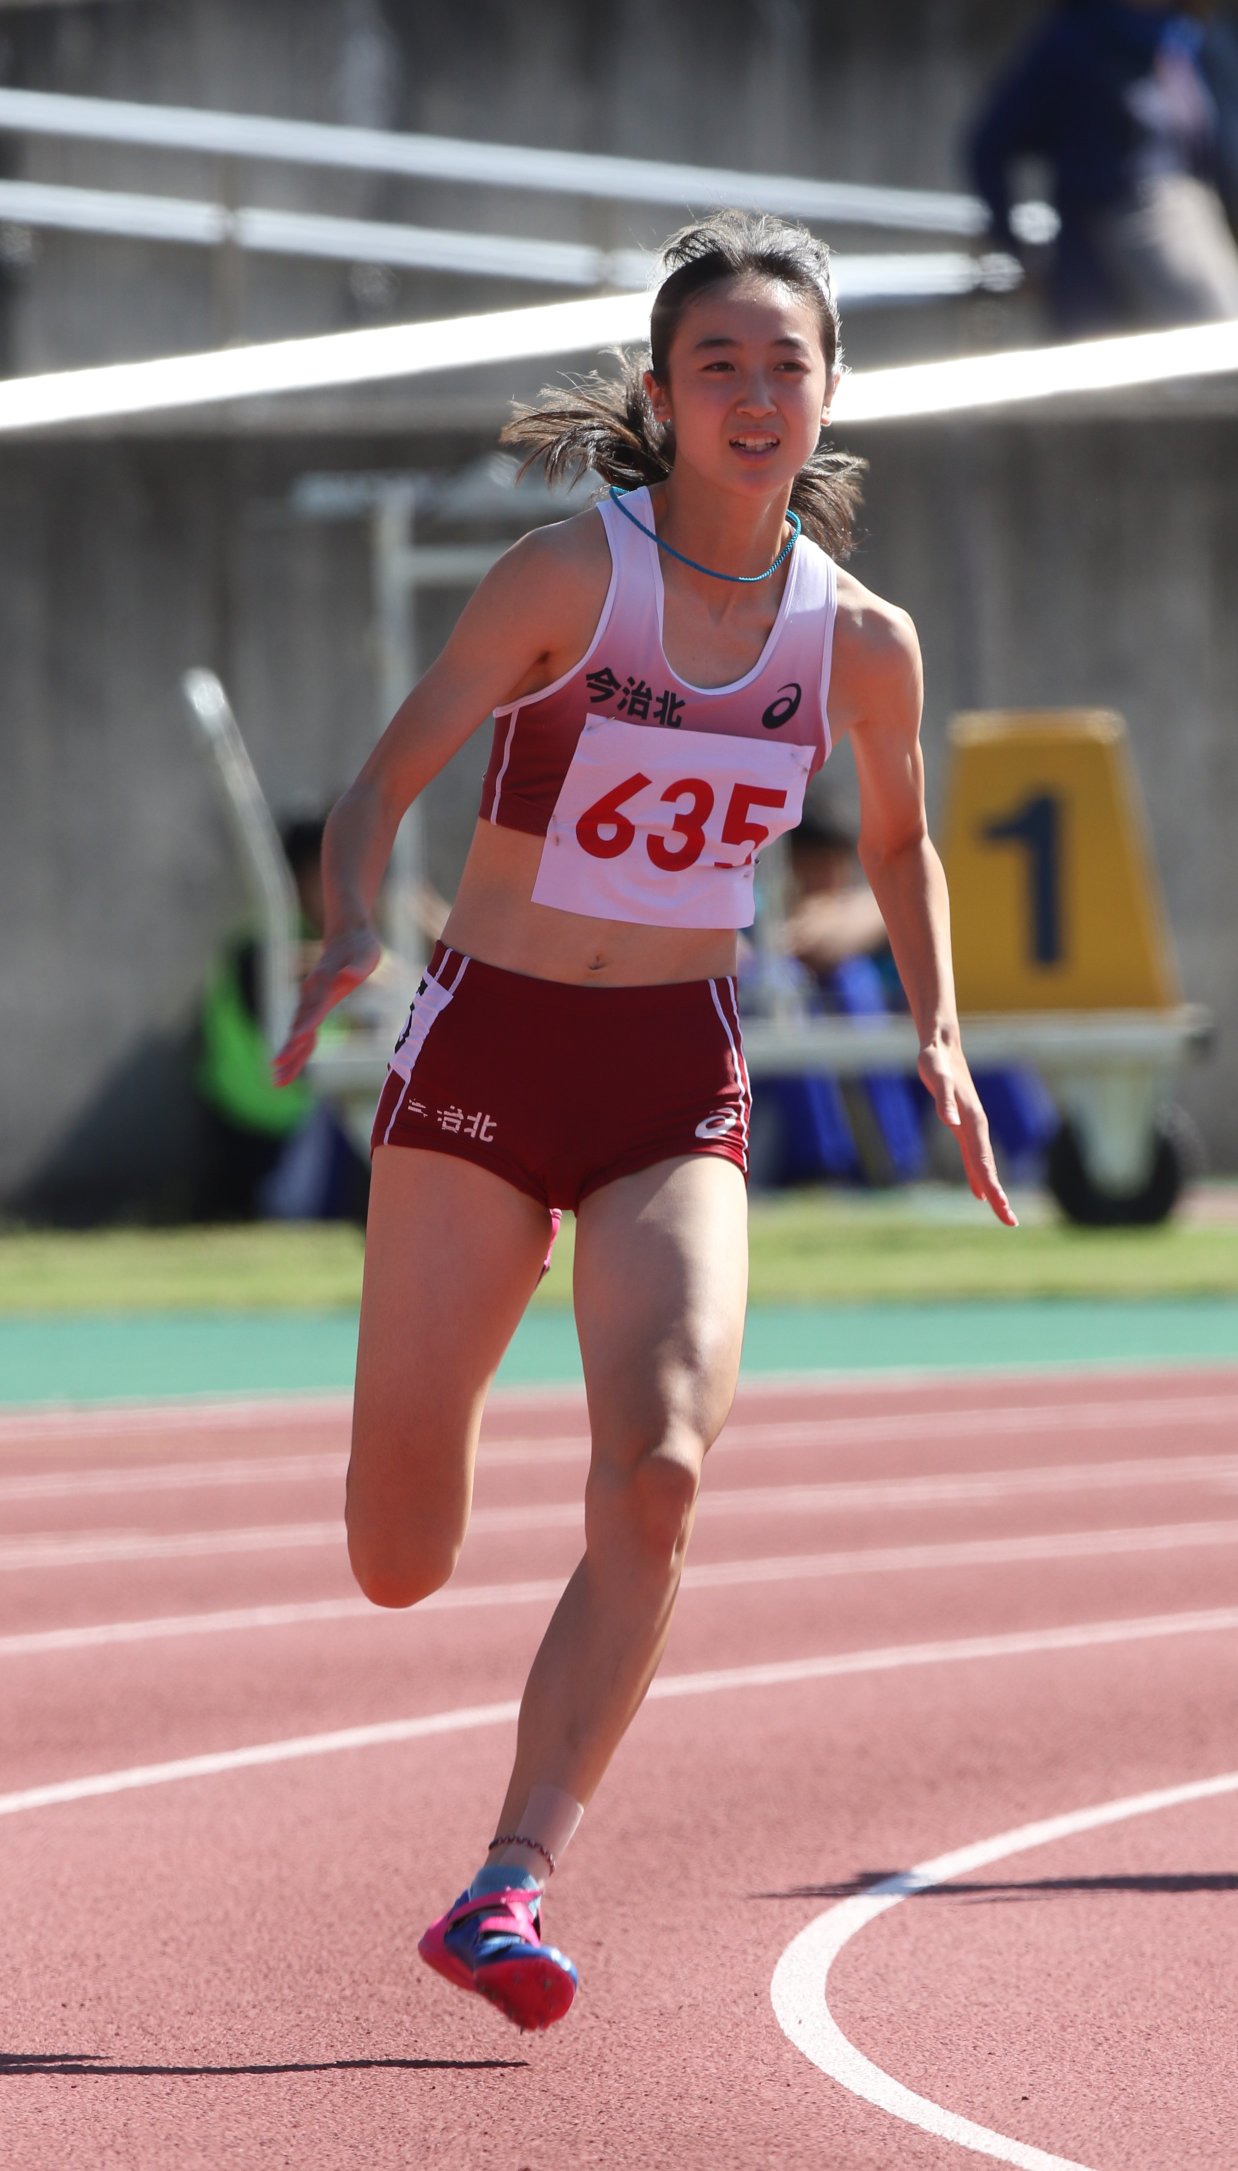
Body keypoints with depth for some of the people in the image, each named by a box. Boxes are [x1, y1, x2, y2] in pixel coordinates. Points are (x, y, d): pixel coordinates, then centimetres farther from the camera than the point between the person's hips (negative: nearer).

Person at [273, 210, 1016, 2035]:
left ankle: (511, 1885, -18)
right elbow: (389, 778, -12)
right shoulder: (571, 572, -11)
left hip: (680, 1082, 2)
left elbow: (900, 842, 20)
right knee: (398, 1569, 1)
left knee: (659, 1474, -23)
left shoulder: (860, 641, 1)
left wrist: (939, 1037, 6)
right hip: (485, 1056, -2)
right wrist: (350, 933, -32)